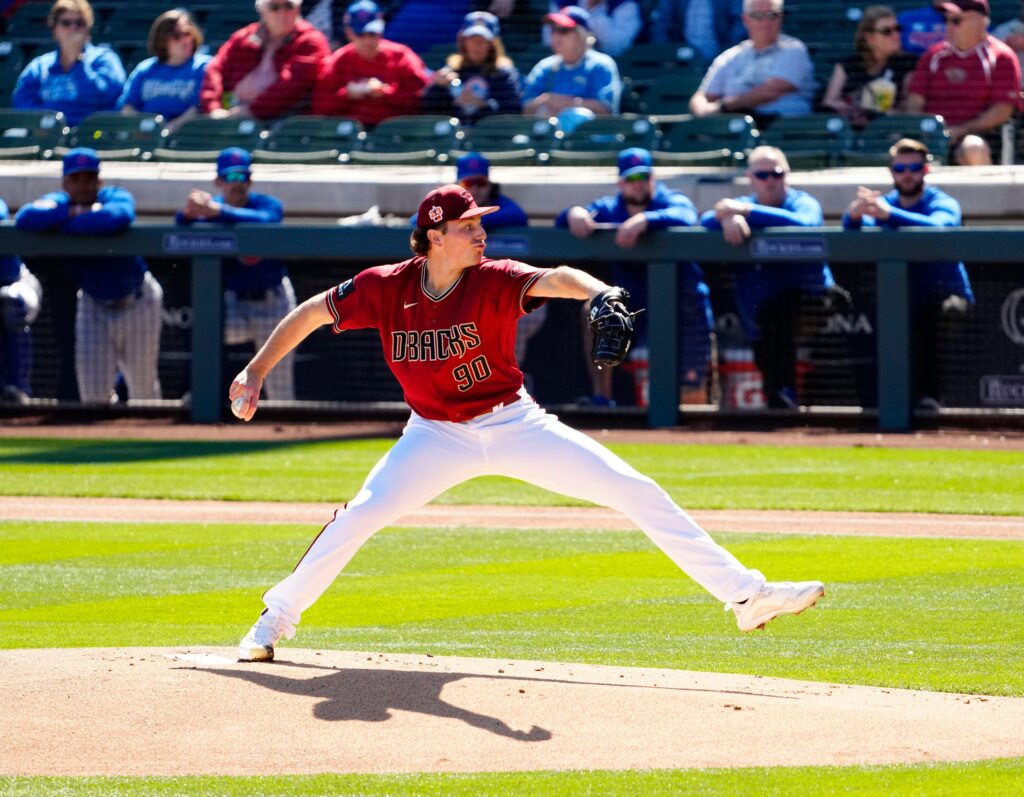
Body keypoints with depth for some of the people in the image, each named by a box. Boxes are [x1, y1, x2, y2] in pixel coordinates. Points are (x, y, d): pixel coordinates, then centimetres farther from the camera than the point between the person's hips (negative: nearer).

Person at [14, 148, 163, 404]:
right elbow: (24, 219, -32)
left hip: (137, 303, -2)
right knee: (93, 392, -1)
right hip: (94, 304, 2)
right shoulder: (59, 203, -12)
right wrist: (74, 212, -33)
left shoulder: (116, 197, -20)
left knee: (143, 386, 8)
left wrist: (64, 226, -36)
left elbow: (117, 217, -46)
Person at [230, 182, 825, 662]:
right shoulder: (386, 288, -13)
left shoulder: (492, 281, -17)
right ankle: (277, 618, 3)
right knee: (360, 516, -18)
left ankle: (746, 594, -7)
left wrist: (599, 292, -58)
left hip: (516, 425, 0)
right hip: (437, 436, 0)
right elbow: (312, 313, -1)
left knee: (638, 492, -9)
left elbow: (555, 279, -36)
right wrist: (255, 373, -5)